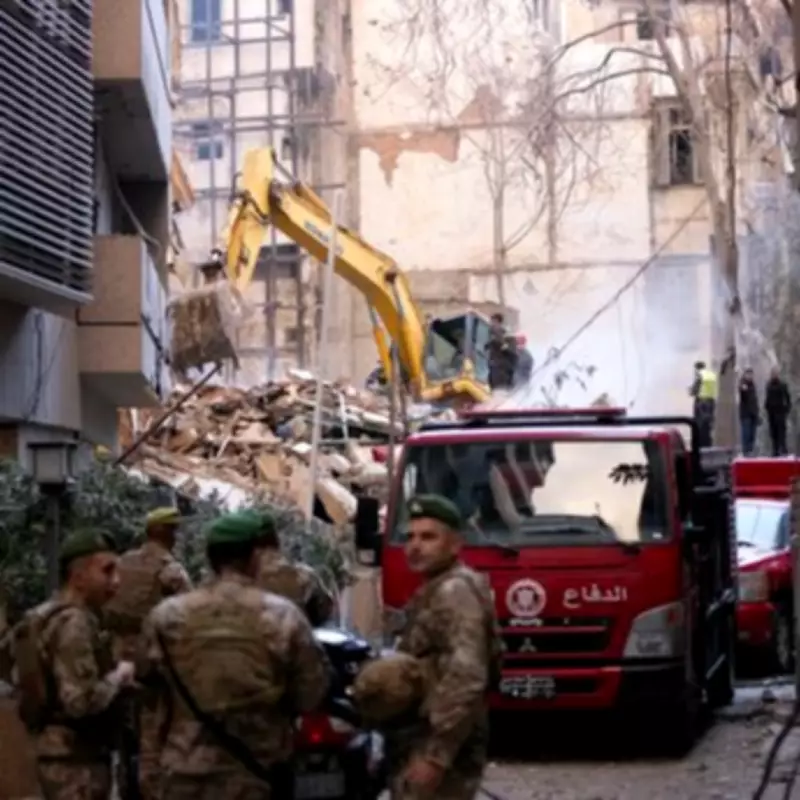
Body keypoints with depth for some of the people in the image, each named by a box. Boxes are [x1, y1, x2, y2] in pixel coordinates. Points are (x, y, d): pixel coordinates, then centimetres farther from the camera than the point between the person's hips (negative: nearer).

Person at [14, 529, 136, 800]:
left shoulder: (45, 618, 14)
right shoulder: (73, 622, -18)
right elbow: (81, 700, -26)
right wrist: (120, 676, -10)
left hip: (61, 754, 11)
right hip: (76, 759, -11)